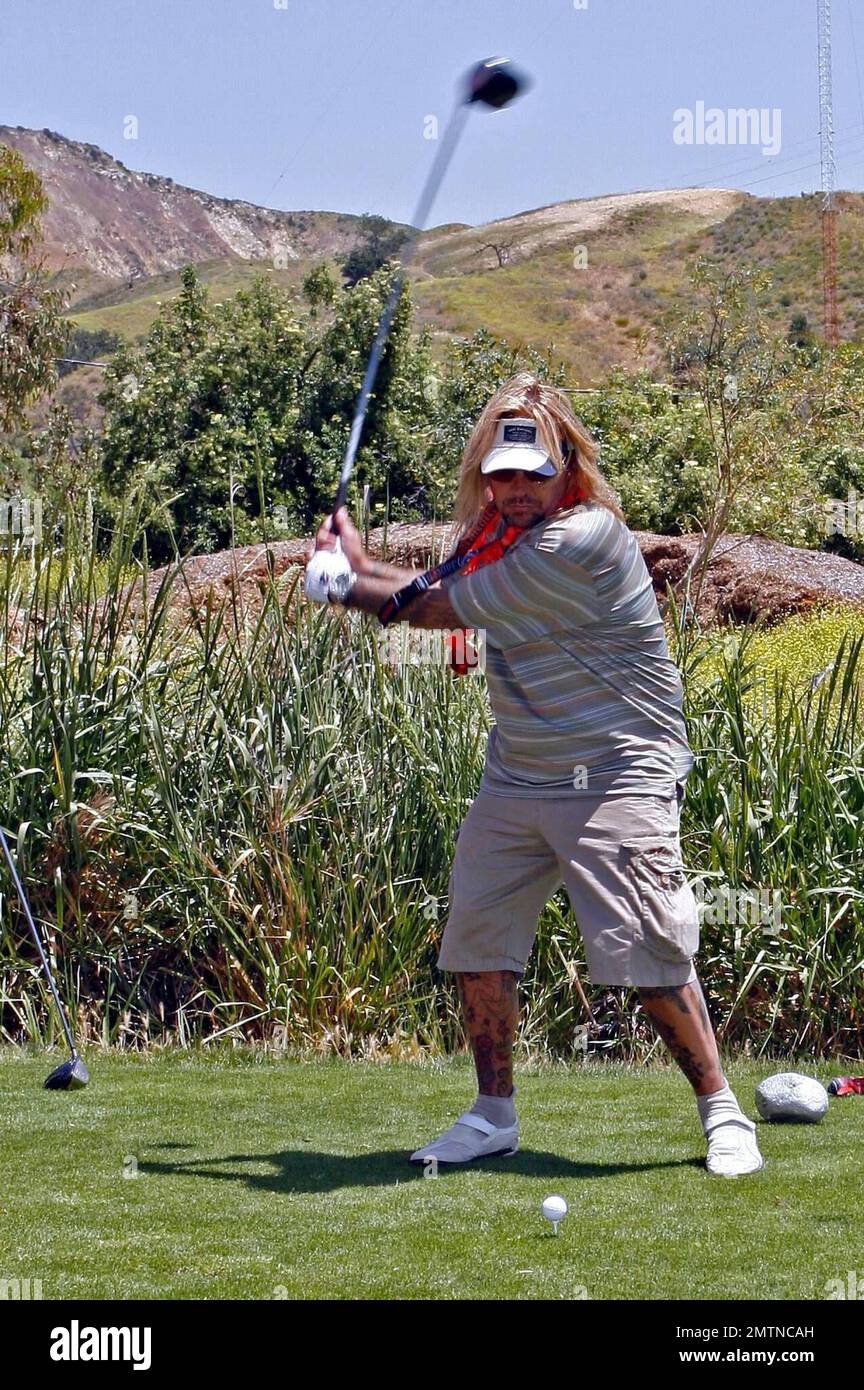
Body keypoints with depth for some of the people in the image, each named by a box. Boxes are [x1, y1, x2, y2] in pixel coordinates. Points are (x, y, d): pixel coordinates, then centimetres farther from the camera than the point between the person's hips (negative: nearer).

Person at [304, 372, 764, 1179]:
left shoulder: (584, 538, -21)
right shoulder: (496, 532, 8)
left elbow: (449, 610, -14)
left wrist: (359, 583, 2)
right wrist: (362, 572, 5)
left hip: (614, 775, -8)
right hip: (515, 776, 8)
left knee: (646, 953, -13)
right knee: (477, 942, 7)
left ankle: (721, 1113, 1)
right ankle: (493, 1116, 20)